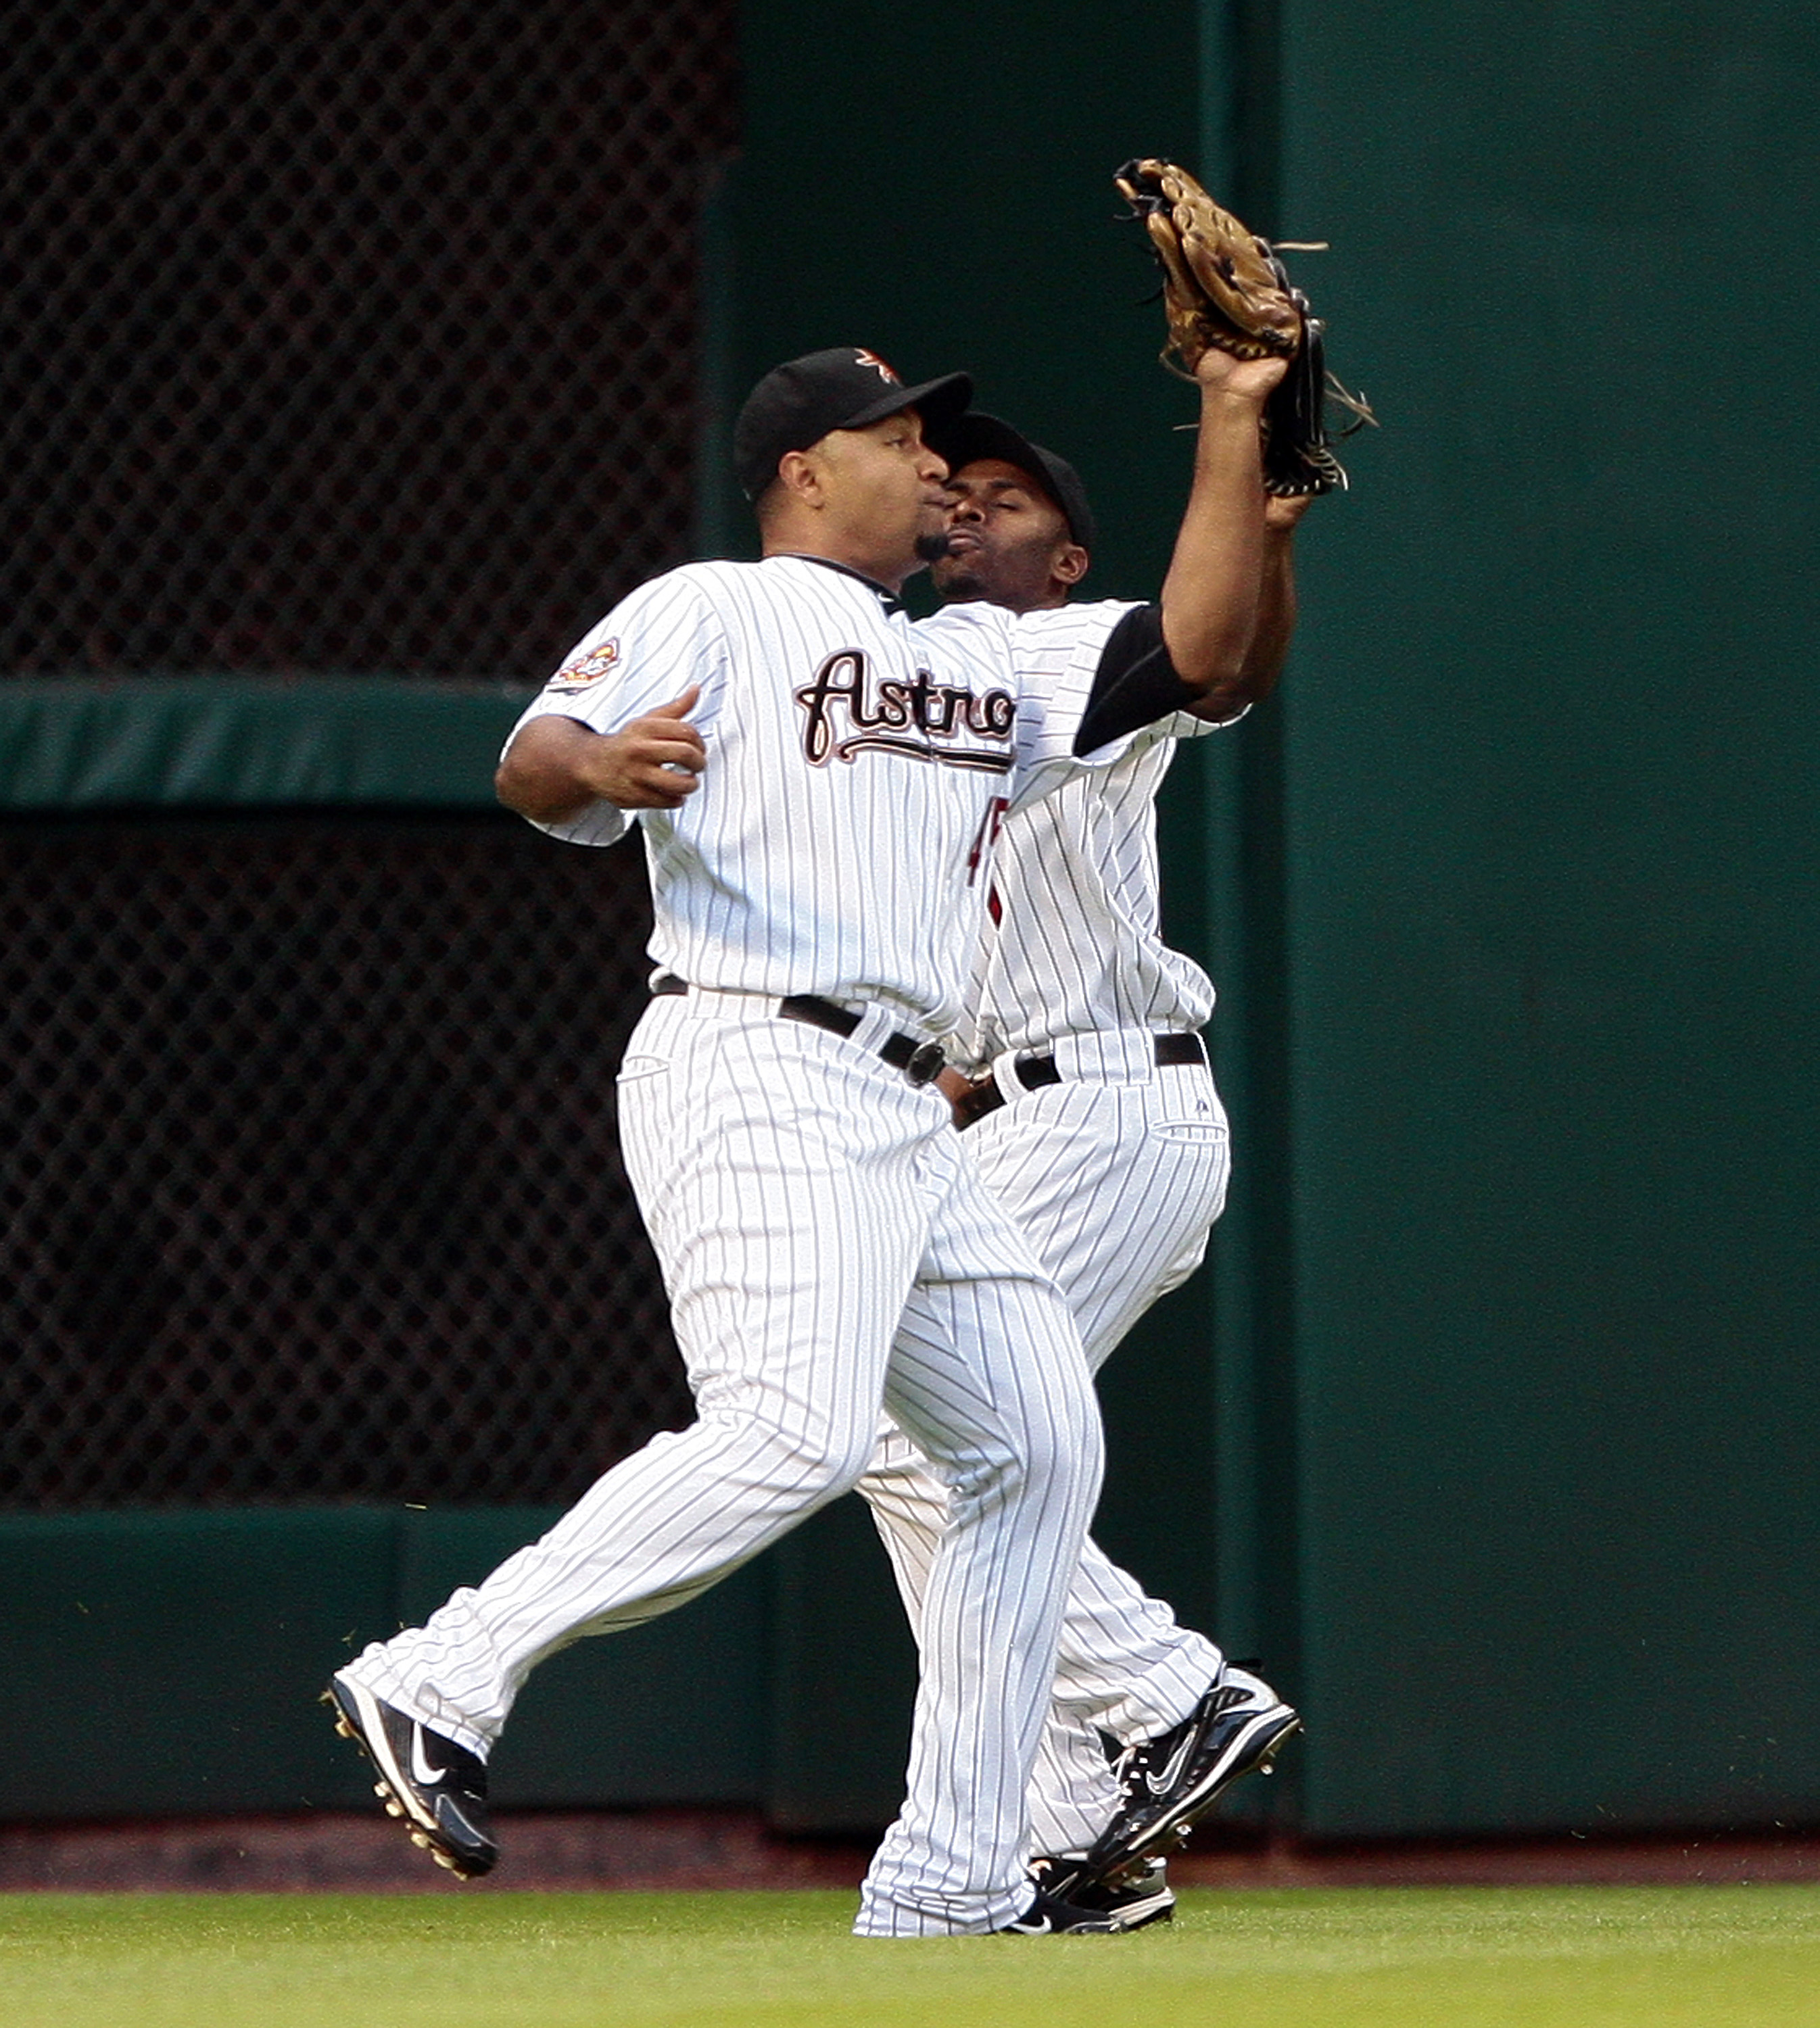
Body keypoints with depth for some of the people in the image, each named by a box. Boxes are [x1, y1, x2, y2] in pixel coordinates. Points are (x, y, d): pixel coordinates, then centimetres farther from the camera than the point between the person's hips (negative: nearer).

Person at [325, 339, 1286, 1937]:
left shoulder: (988, 667, 26)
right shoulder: (711, 612, 4)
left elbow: (1202, 652, 16)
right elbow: (532, 766, -11)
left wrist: (1235, 426, 13)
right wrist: (598, 763, -35)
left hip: (906, 1117, 9)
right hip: (752, 1073, -9)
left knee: (1037, 1443, 7)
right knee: (796, 1430, -27)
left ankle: (951, 1881, 9)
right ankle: (440, 1684, -24)